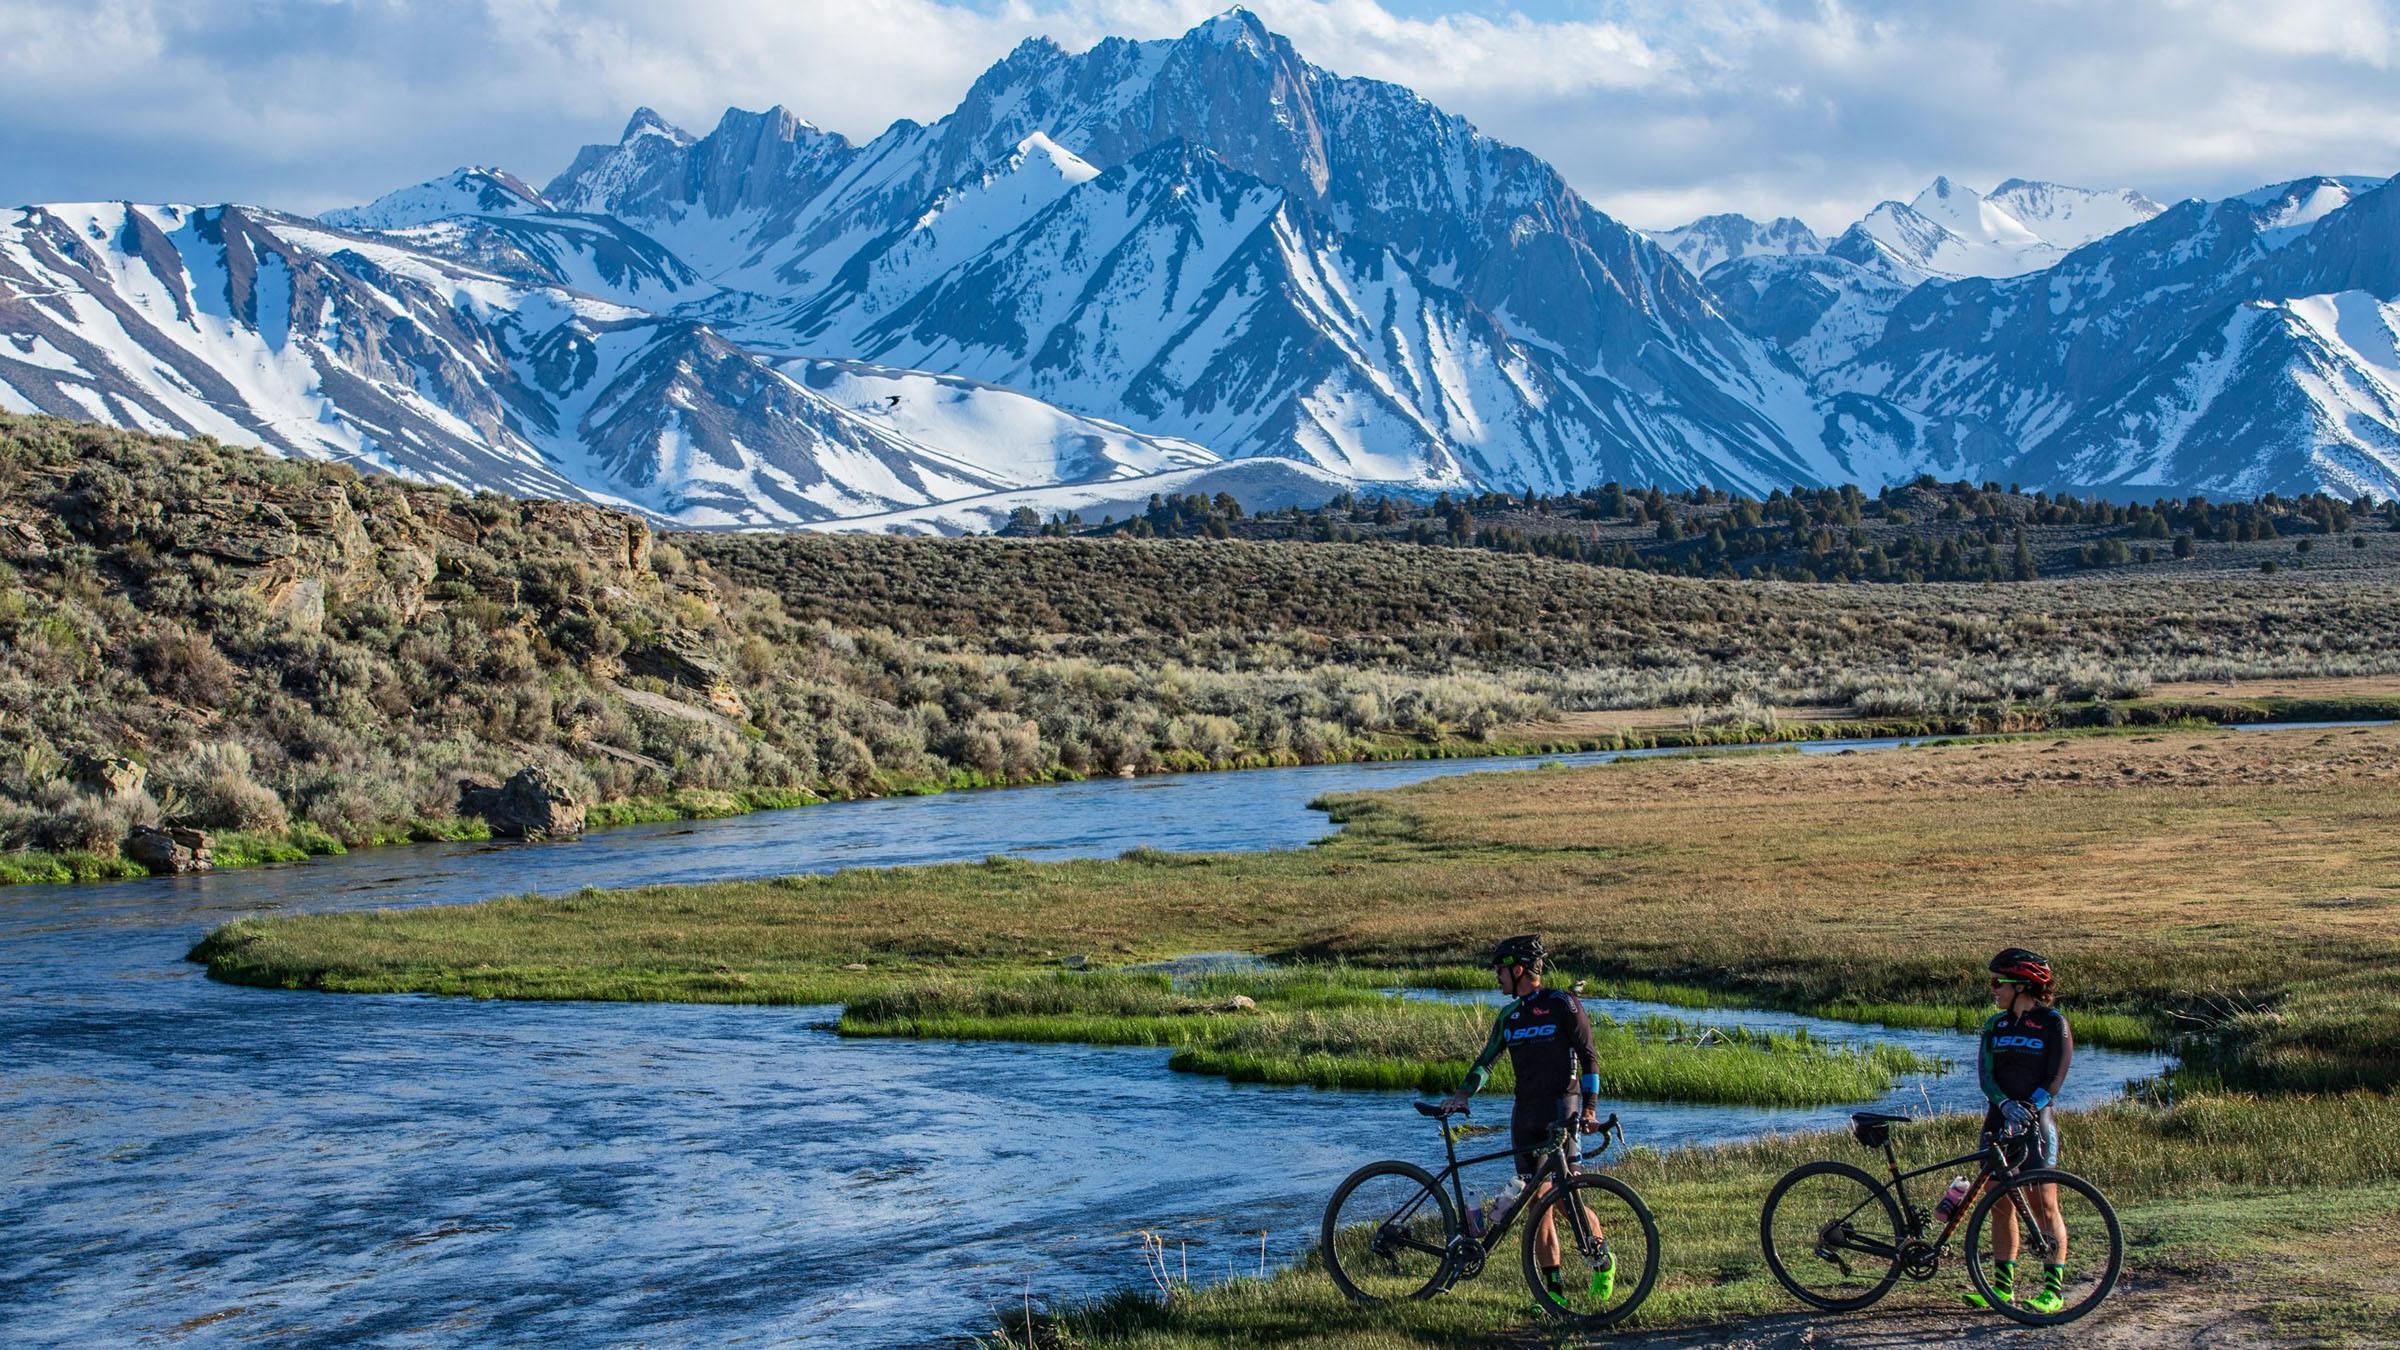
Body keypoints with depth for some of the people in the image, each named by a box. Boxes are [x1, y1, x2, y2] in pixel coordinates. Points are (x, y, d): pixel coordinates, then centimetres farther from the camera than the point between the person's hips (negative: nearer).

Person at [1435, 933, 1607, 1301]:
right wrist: (1462, 1094, -6)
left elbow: (1589, 1058, -5)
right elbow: (1487, 1060, 11)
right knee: (1536, 1204, 1)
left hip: (1561, 1108, -6)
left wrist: (1590, 1109, -16)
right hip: (1526, 1112, 6)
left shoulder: (1563, 1005, -4)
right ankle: (1555, 1291, 5)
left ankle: (1604, 1262, 8)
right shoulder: (1509, 1015, 15)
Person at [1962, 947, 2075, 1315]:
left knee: (2044, 1207, -4)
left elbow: (2055, 1078, -10)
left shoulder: (2052, 1022, -5)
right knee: (2000, 1204, 7)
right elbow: (1985, 1073, 1)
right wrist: (2006, 1104, -18)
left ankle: (2053, 1290, 1)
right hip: (1998, 1120, 6)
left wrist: (2029, 1109, -23)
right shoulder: (1995, 1025, 11)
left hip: (2036, 1124, -6)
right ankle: (2003, 1286, 14)